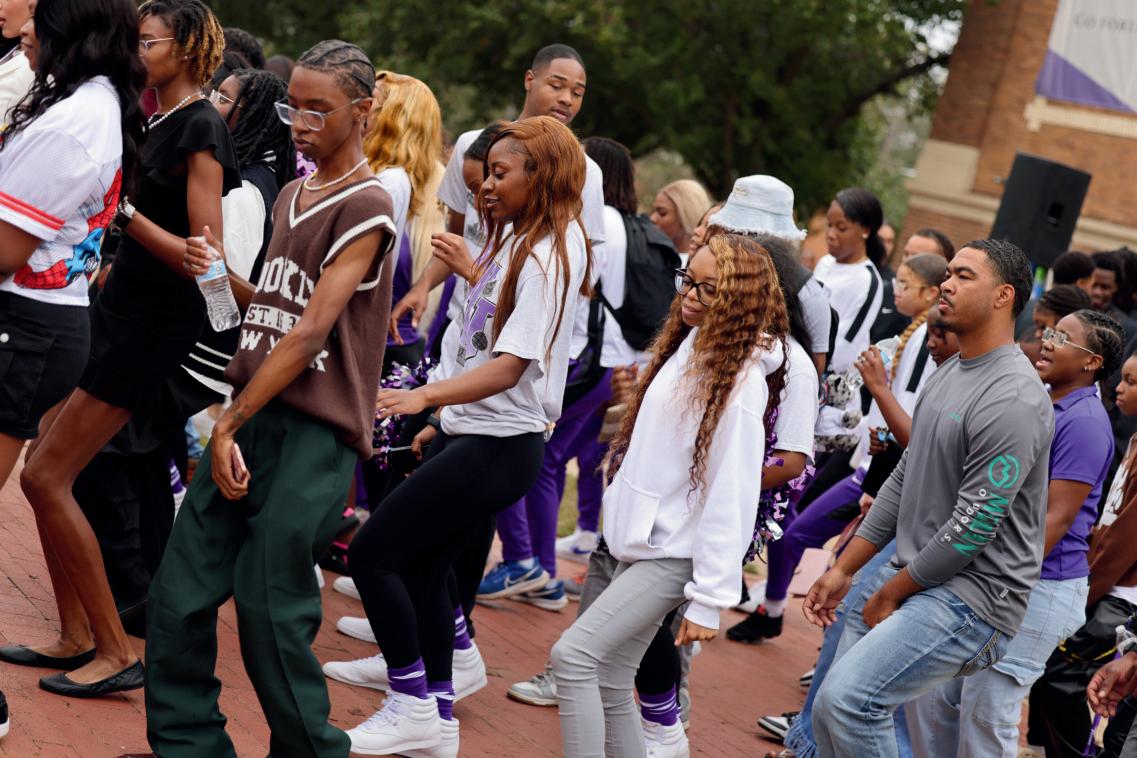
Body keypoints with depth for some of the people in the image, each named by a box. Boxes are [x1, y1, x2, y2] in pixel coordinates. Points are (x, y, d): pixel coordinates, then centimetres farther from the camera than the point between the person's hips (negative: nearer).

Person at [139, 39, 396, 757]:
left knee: (270, 612, -6)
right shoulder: (291, 195, 18)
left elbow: (310, 331, -13)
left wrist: (232, 421, -12)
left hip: (314, 432, -7)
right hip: (249, 417, 7)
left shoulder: (367, 208, -8)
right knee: (179, 596, 1)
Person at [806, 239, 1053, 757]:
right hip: (910, 574, 9)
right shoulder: (947, 375, 14)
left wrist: (890, 595, -9)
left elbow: (971, 529, -19)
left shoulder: (1013, 400, -18)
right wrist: (842, 571, 16)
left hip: (973, 594, -9)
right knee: (830, 715, 7)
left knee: (850, 699, -24)